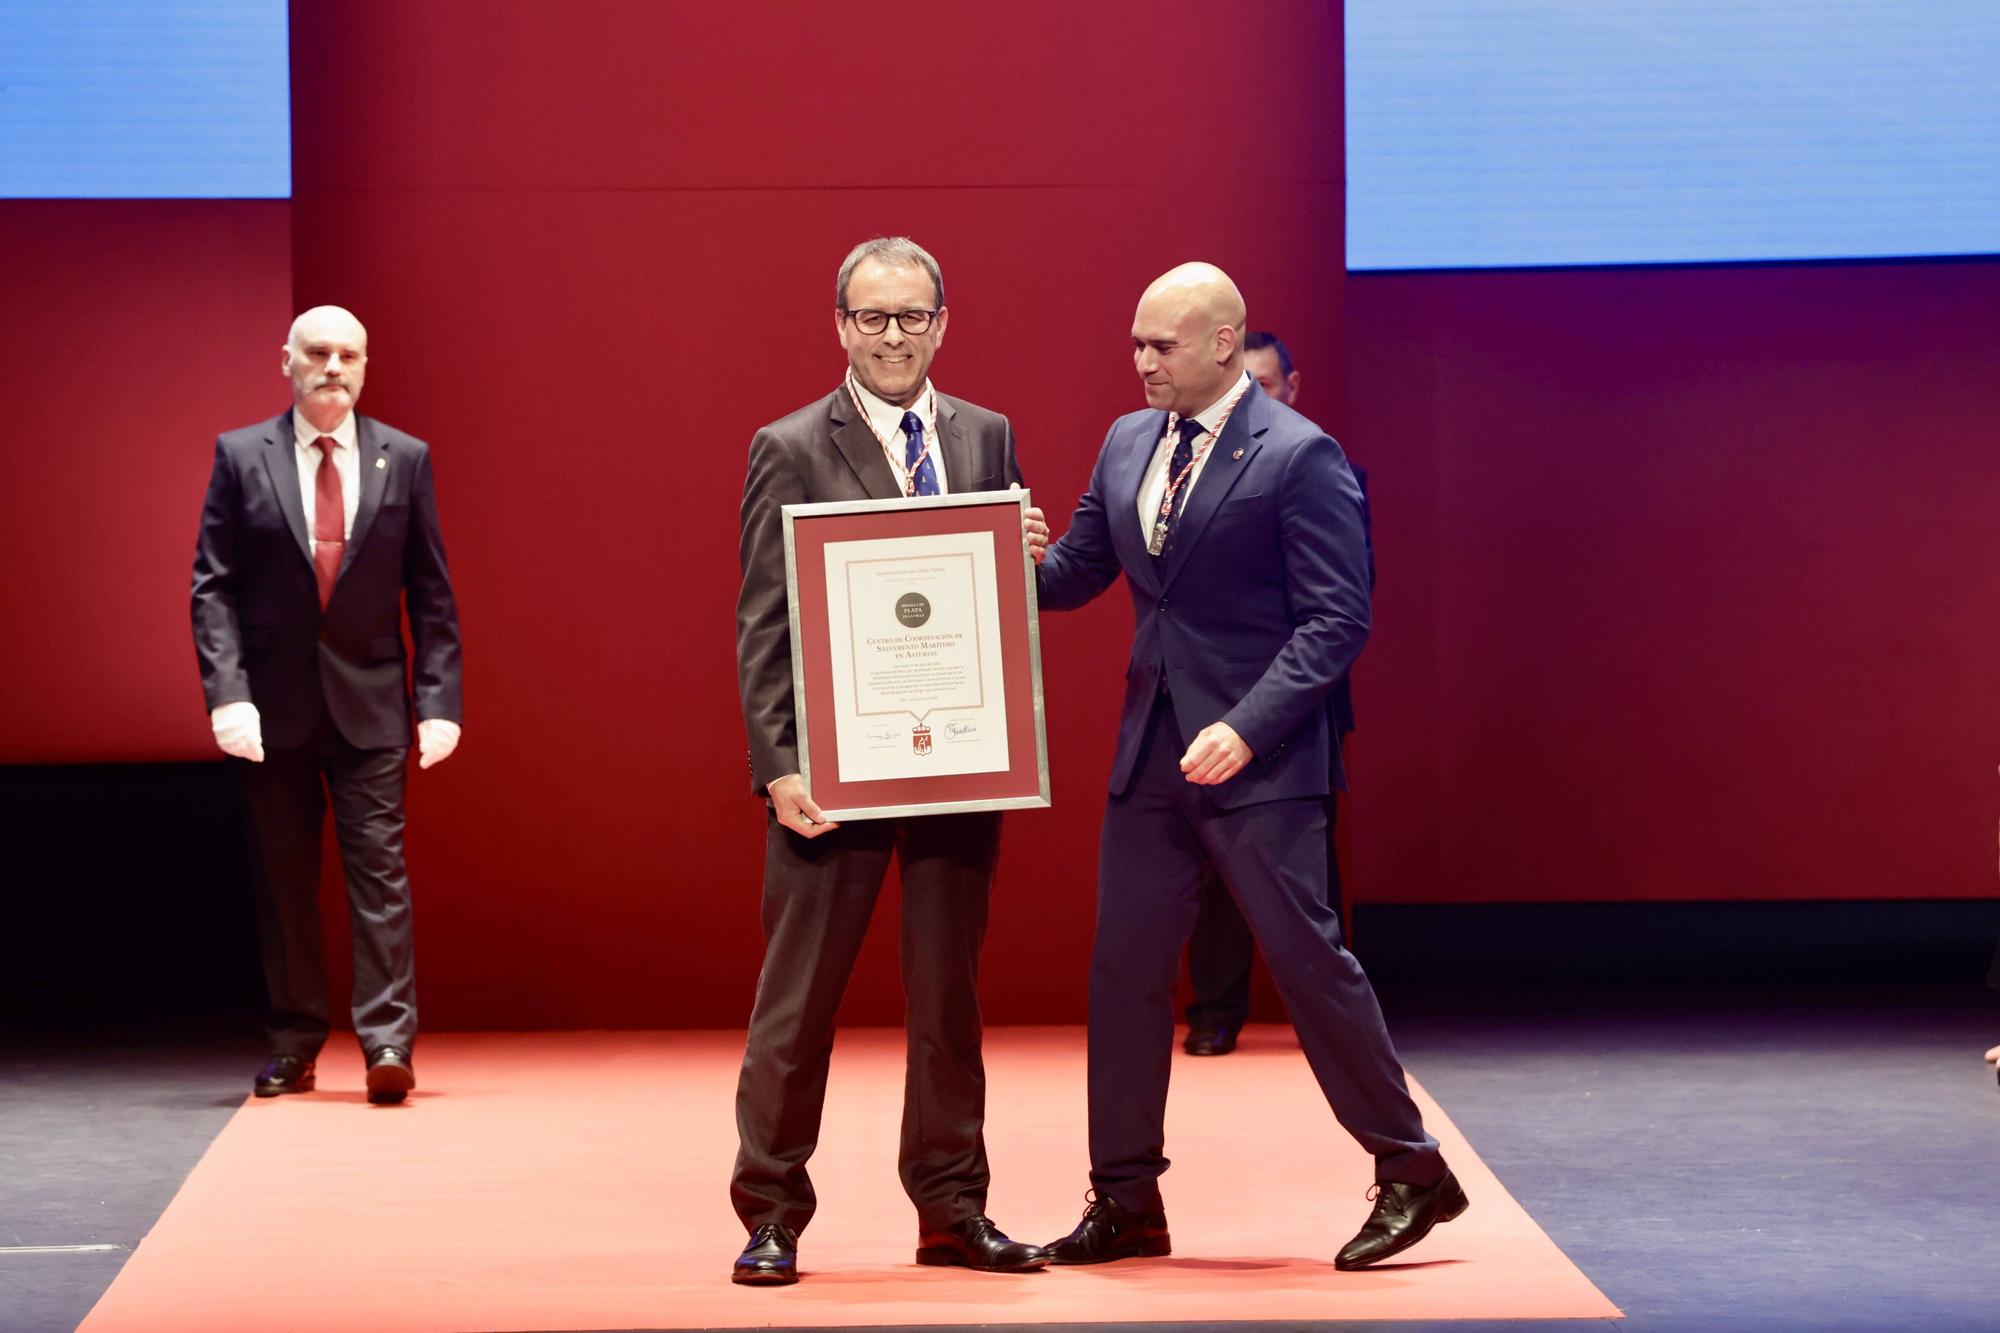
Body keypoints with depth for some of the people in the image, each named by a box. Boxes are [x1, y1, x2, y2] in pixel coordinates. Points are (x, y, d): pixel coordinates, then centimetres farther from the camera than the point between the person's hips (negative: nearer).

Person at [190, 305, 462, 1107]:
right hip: (274, 703, 0)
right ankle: (294, 1044, 13)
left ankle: (388, 1043, -8)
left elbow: (431, 593, 5)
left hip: (370, 702, 0)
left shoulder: (405, 460, 4)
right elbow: (212, 586, 0)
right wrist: (226, 692, -12)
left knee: (378, 867, -6)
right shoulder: (240, 457, 2)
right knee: (284, 875, 6)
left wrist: (439, 700, -3)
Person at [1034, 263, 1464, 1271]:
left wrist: (1246, 728, -22)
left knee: (1307, 958, -4)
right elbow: (1073, 573, 16)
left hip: (1259, 759, -7)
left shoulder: (1299, 457, -11)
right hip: (1149, 752, 7)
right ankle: (1126, 1203, 14)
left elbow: (1337, 618, -14)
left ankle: (1412, 1173, 9)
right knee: (1124, 967, 6)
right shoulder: (1128, 443, 11)